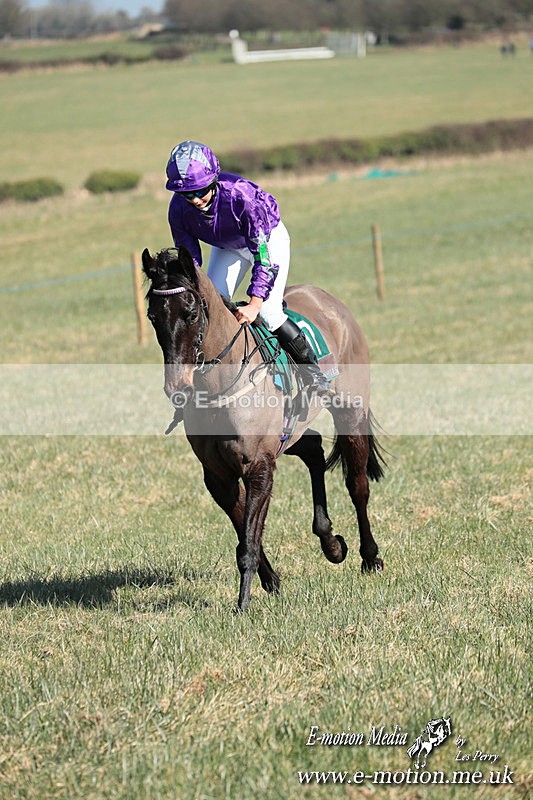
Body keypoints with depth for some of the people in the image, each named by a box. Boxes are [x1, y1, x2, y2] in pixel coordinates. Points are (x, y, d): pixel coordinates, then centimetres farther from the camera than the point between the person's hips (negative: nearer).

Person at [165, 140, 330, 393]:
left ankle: (310, 366, 3)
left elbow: (264, 254, -37)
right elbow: (189, 258, -14)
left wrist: (254, 304, -43)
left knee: (268, 311, -18)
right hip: (227, 247, 5)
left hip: (268, 237, -5)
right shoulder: (179, 209, -26)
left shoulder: (241, 195, -41)